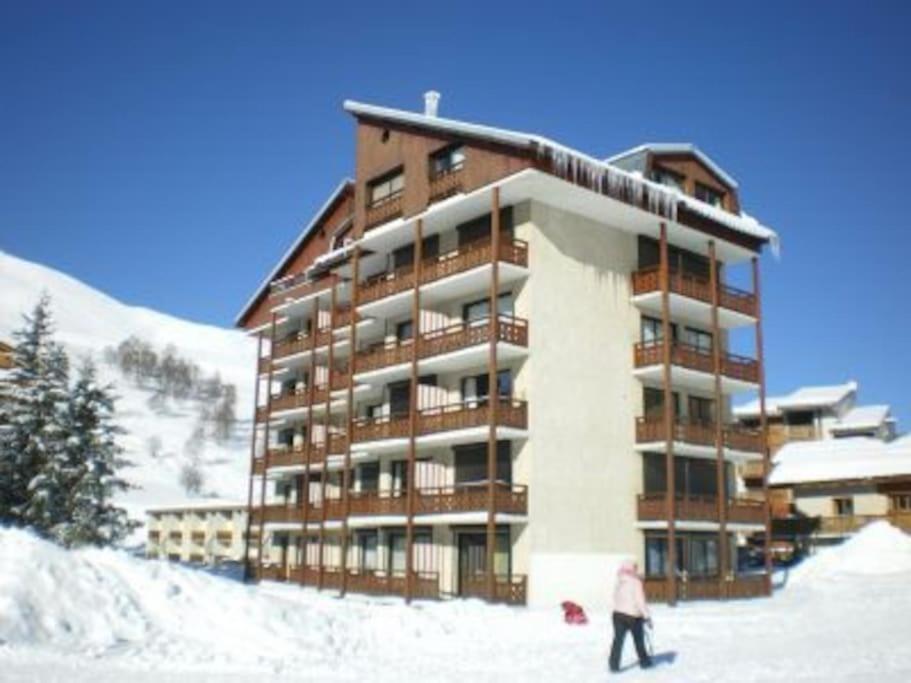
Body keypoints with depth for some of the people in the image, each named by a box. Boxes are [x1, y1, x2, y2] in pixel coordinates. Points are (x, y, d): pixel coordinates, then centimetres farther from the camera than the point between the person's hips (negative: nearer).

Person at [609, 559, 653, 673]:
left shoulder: (618, 583, 6)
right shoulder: (636, 582, -10)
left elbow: (616, 598, 7)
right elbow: (640, 601, -15)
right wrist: (647, 616, -11)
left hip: (618, 613, 4)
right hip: (633, 615, -4)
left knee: (618, 639, -1)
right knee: (639, 639, 16)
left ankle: (614, 664, -11)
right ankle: (644, 661, 30)